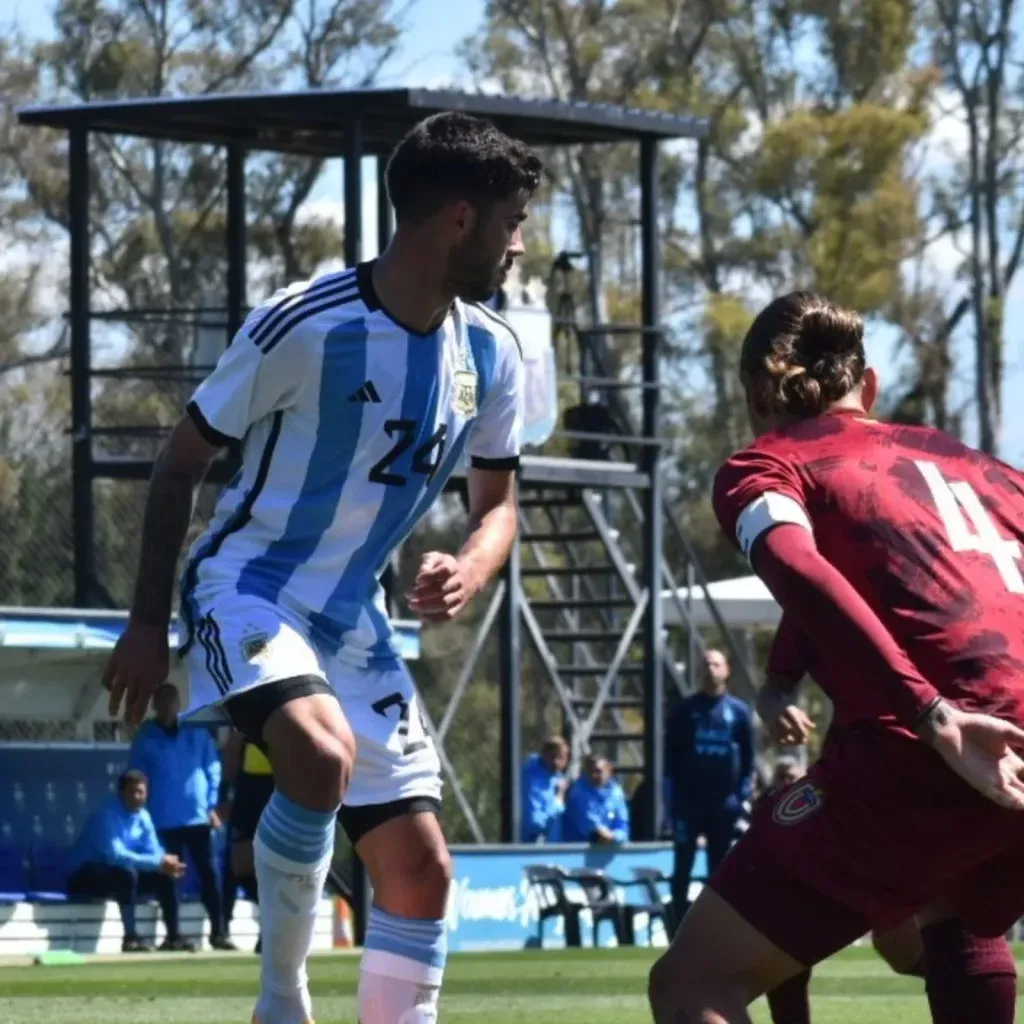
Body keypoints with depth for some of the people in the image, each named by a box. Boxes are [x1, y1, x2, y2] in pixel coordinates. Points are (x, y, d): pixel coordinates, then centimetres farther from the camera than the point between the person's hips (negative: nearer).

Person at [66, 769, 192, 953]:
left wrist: (167, 863, -23)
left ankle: (173, 937, 0)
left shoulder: (143, 816, 2)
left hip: (122, 877, 8)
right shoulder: (107, 814, -23)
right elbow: (115, 855, -34)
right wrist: (158, 862, -36)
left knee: (164, 876, -4)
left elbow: (154, 852, 2)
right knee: (127, 873, -36)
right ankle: (131, 938, -34)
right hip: (85, 877, -8)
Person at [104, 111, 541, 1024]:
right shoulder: (306, 325, -19)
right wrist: (148, 624, -9)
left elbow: (497, 503, 12)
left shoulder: (491, 354, -1)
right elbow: (182, 463, -8)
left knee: (420, 869, 1)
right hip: (247, 589, -7)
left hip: (354, 619, 7)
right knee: (322, 752, -36)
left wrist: (471, 571, -12)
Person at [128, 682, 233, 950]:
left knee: (210, 873, -4)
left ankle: (219, 932, 0)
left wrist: (212, 805, 1)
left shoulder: (197, 732, 6)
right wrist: (144, 812, -1)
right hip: (164, 820, -1)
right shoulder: (146, 737, 2)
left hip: (198, 816, 1)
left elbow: (212, 767, 8)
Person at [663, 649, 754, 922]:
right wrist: (671, 795, -4)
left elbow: (748, 756, 9)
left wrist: (744, 795, 2)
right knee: (683, 865, -3)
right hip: (688, 800, -1)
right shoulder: (684, 710, 2)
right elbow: (671, 754, 2)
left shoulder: (739, 711, 7)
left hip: (725, 803, 2)